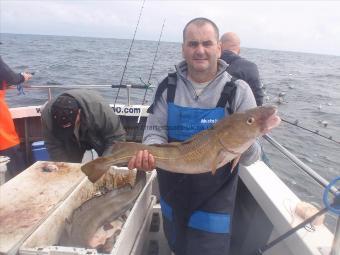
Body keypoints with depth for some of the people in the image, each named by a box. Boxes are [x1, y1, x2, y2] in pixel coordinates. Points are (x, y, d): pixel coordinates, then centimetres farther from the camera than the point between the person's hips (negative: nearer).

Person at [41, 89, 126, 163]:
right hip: (71, 141, 2)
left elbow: (117, 137, -29)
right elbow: (53, 146, -17)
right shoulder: (47, 113, -29)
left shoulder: (99, 108, -39)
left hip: (99, 138, -2)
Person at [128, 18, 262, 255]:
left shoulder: (238, 90, -13)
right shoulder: (168, 87, -5)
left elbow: (251, 156, -14)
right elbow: (155, 131, -6)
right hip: (172, 194, 3)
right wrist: (150, 153, -28)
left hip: (215, 199, -3)